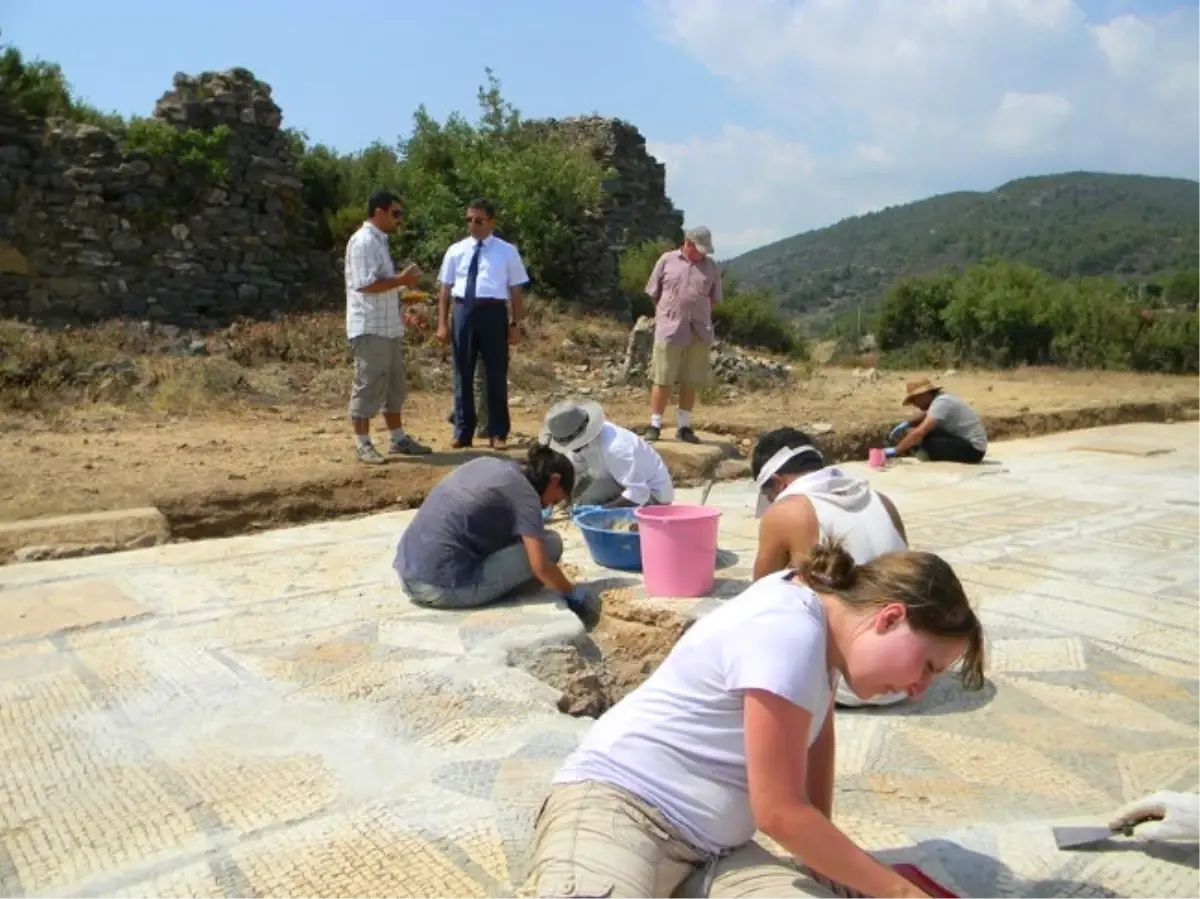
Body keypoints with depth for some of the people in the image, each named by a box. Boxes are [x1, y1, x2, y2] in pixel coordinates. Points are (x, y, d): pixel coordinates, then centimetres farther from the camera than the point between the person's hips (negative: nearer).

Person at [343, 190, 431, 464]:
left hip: (389, 326, 10)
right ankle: (363, 444, 4)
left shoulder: (380, 241, 17)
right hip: (370, 328, -10)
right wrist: (402, 279, -17)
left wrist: (403, 281, 9)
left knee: (394, 385, 14)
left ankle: (398, 439, 23)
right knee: (368, 385, -4)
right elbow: (365, 284, -23)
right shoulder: (363, 241, -14)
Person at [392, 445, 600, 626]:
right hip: (444, 588, -8)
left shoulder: (488, 463, 15)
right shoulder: (524, 493, -7)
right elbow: (541, 567, -14)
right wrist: (573, 593, 3)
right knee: (550, 543, -1)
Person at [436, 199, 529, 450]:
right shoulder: (456, 251, 9)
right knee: (463, 373, 8)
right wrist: (442, 323, 3)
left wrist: (515, 324, -4)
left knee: (496, 374, 5)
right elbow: (445, 289, 10)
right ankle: (463, 432, 18)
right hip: (463, 311, 2)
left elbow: (516, 292, 3)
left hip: (494, 312, -2)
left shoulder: (507, 252, 3)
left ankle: (497, 433, 16)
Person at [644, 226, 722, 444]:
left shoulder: (711, 267, 8)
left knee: (690, 382, 7)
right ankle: (655, 425, 8)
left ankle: (684, 426, 18)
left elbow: (714, 299, 15)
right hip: (669, 331, -2)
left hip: (699, 333, 3)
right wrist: (669, 315, 3)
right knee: (662, 381, -1)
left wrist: (698, 315, 5)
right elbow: (654, 294, 7)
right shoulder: (667, 260, 2)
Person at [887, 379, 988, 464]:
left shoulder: (941, 402, -20)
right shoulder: (938, 398, 6)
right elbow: (923, 415, 25)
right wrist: (906, 424, 5)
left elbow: (920, 432, -31)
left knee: (926, 440, -27)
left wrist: (895, 451, -30)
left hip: (973, 449, -10)